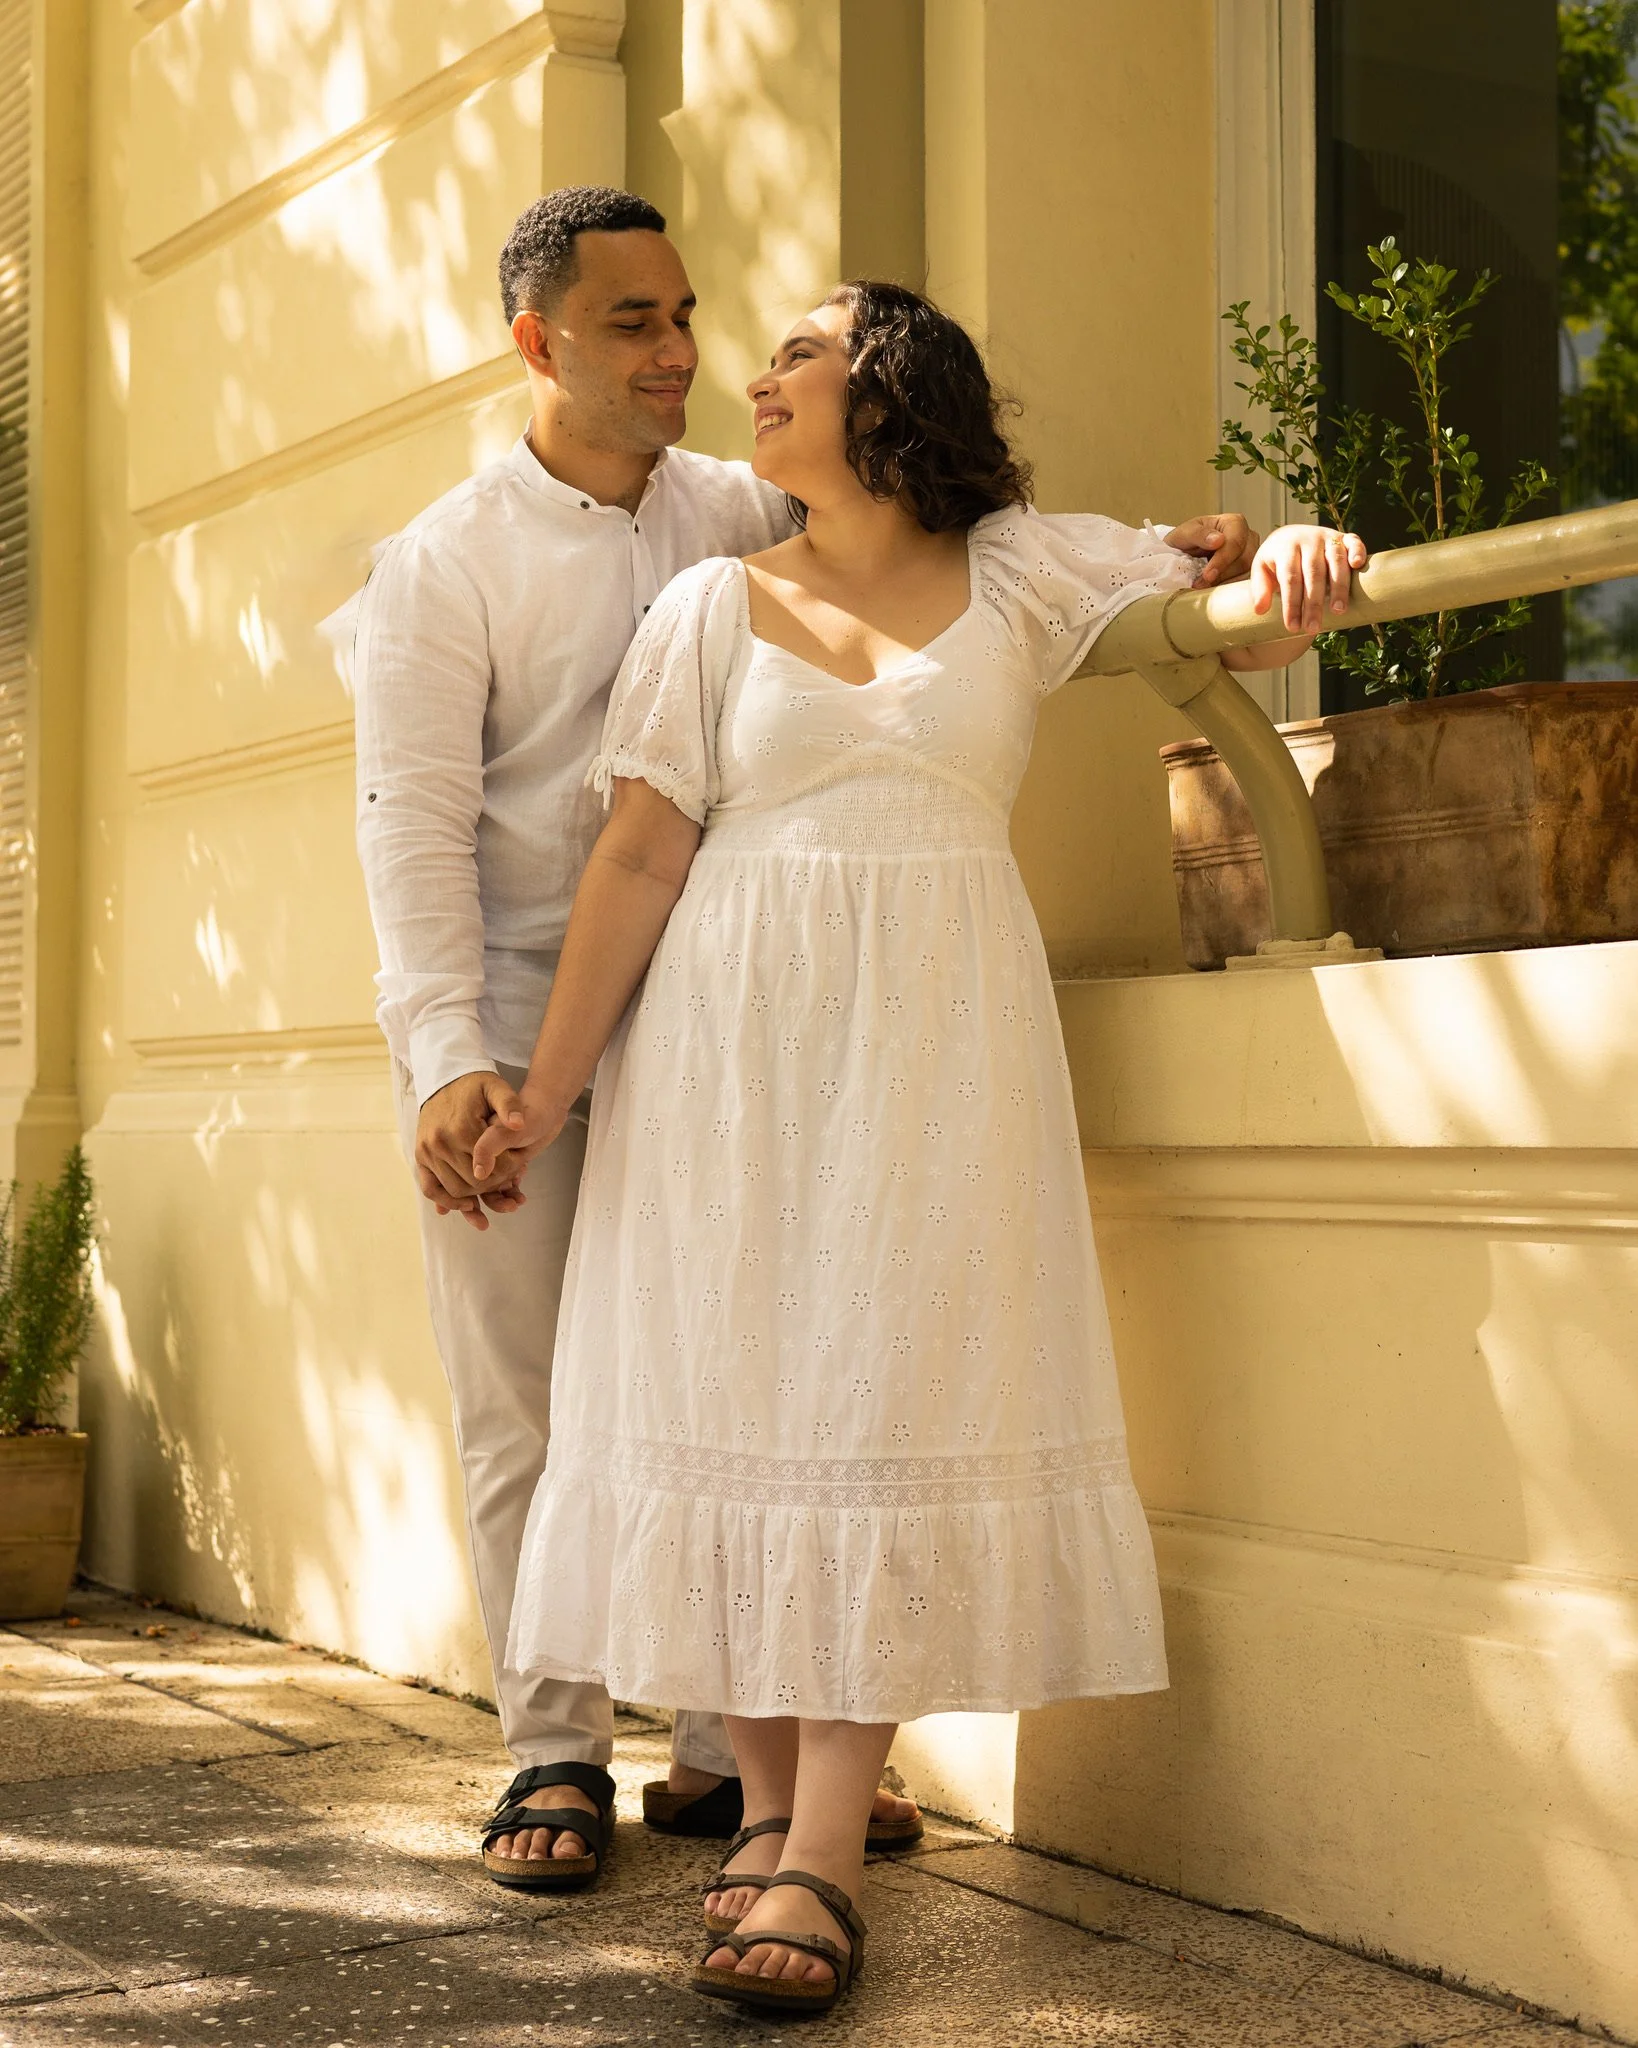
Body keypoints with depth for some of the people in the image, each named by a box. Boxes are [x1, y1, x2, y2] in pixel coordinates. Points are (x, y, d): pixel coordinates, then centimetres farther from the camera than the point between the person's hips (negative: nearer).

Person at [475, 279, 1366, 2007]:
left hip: (937, 1036, -1)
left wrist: (1300, 558, -16)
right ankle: (768, 1800, 10)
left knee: (892, 1392, -8)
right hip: (733, 1040, 1)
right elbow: (641, 855, 3)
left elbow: (1236, 626, 8)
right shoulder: (715, 604, 9)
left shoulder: (1017, 571, 9)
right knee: (737, 1385, -2)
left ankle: (826, 1853, -9)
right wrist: (548, 1084, -2)